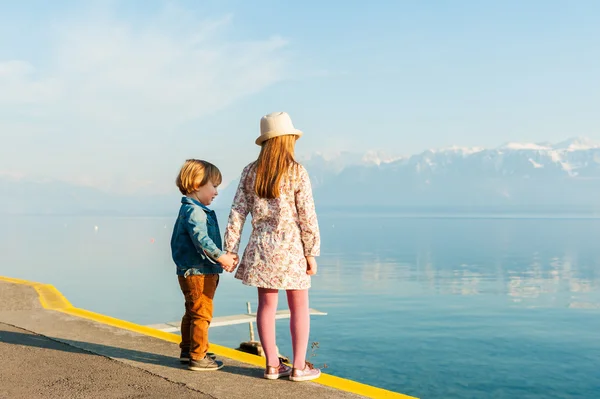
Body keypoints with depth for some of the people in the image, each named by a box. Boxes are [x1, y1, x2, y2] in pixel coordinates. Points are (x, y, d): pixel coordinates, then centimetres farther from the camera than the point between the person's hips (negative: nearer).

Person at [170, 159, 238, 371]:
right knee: (202, 313, -3)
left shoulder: (191, 210, 17)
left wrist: (223, 256, 17)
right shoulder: (194, 211, -18)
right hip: (198, 273, -11)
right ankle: (198, 357, 4)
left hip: (192, 273, 11)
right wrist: (221, 257, -29)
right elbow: (201, 239, -30)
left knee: (192, 313, 20)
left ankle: (187, 350, 31)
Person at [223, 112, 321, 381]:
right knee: (299, 307, 8)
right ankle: (299, 367, 13)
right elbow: (307, 217, -9)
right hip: (290, 247, -4)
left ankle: (272, 365, 18)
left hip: (260, 248, 4)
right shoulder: (297, 172, -9)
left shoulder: (250, 172, 3)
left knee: (266, 305, 11)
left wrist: (230, 250, 7)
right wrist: (311, 253, -2)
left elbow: (237, 213, 3)